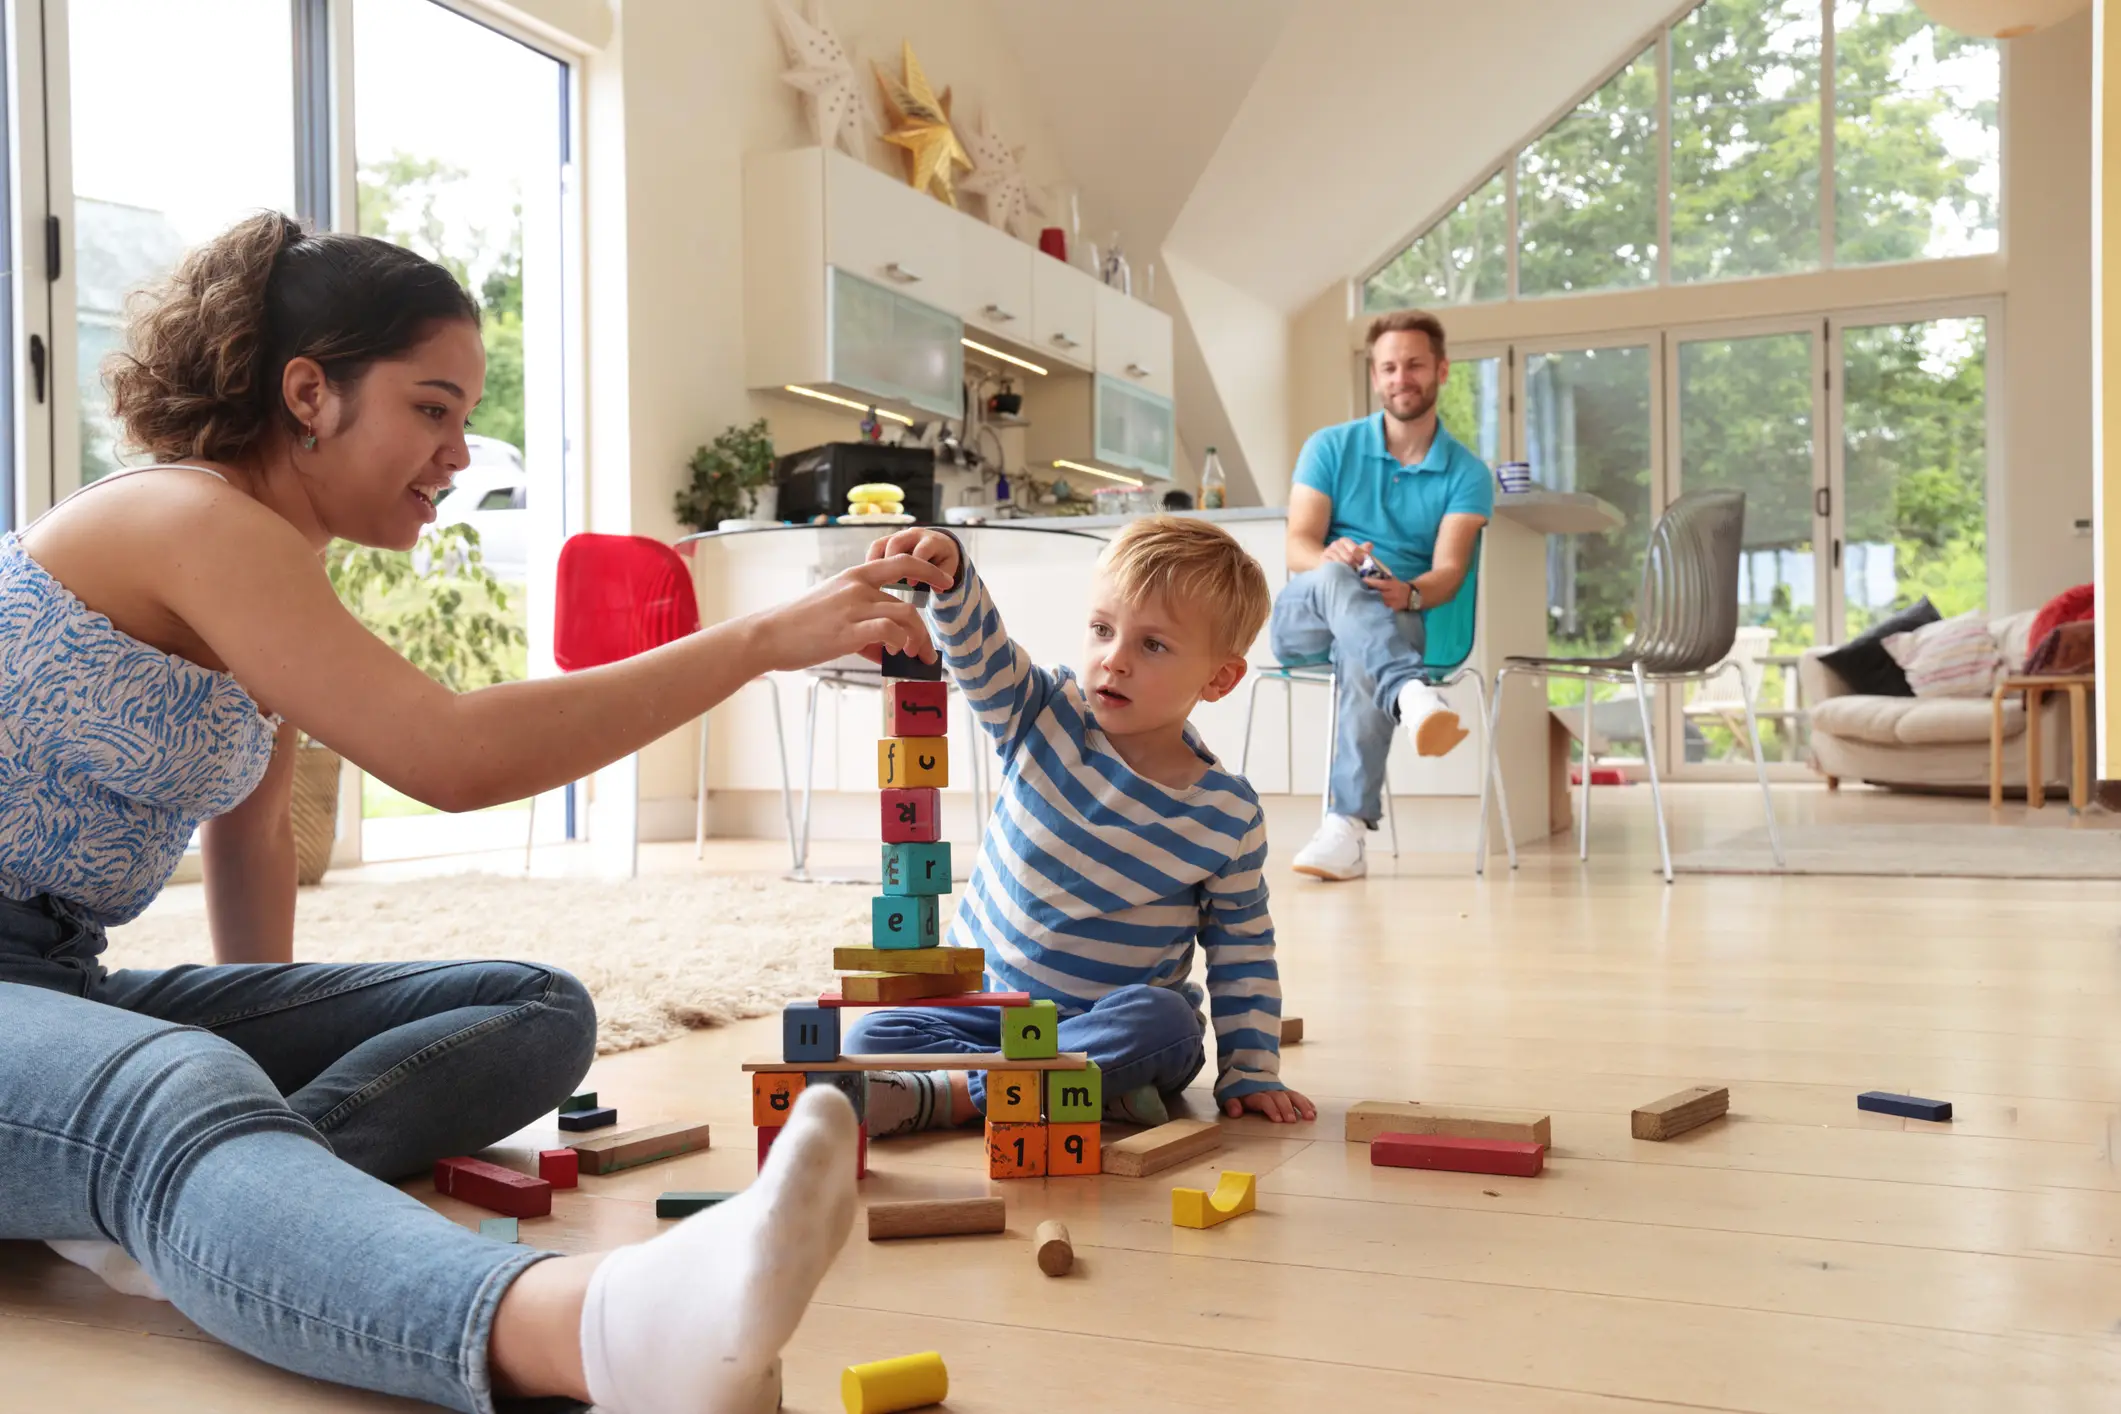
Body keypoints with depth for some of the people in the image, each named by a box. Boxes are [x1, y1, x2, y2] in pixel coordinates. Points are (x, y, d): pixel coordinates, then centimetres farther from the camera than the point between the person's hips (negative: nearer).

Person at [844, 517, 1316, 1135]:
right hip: (984, 1001, 2)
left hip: (1116, 1021, -2)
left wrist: (1252, 1072, -7)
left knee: (1162, 1021, -35)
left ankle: (944, 1095, -30)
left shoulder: (1228, 817, -9)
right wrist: (948, 576, -42)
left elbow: (1243, 952, -1)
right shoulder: (1048, 718, -6)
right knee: (870, 1040, -20)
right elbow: (978, 650, -21)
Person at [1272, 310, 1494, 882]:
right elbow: (1298, 549, -4)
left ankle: (1348, 827, -43)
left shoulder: (1467, 474, 7)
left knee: (1365, 653, -37)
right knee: (1336, 578, -35)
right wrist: (1330, 557, -29)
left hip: (1399, 622, 0)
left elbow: (1449, 571, -8)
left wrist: (1410, 593, -32)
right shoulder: (1330, 447, 8)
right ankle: (1413, 696, -61)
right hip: (1304, 619, 1)